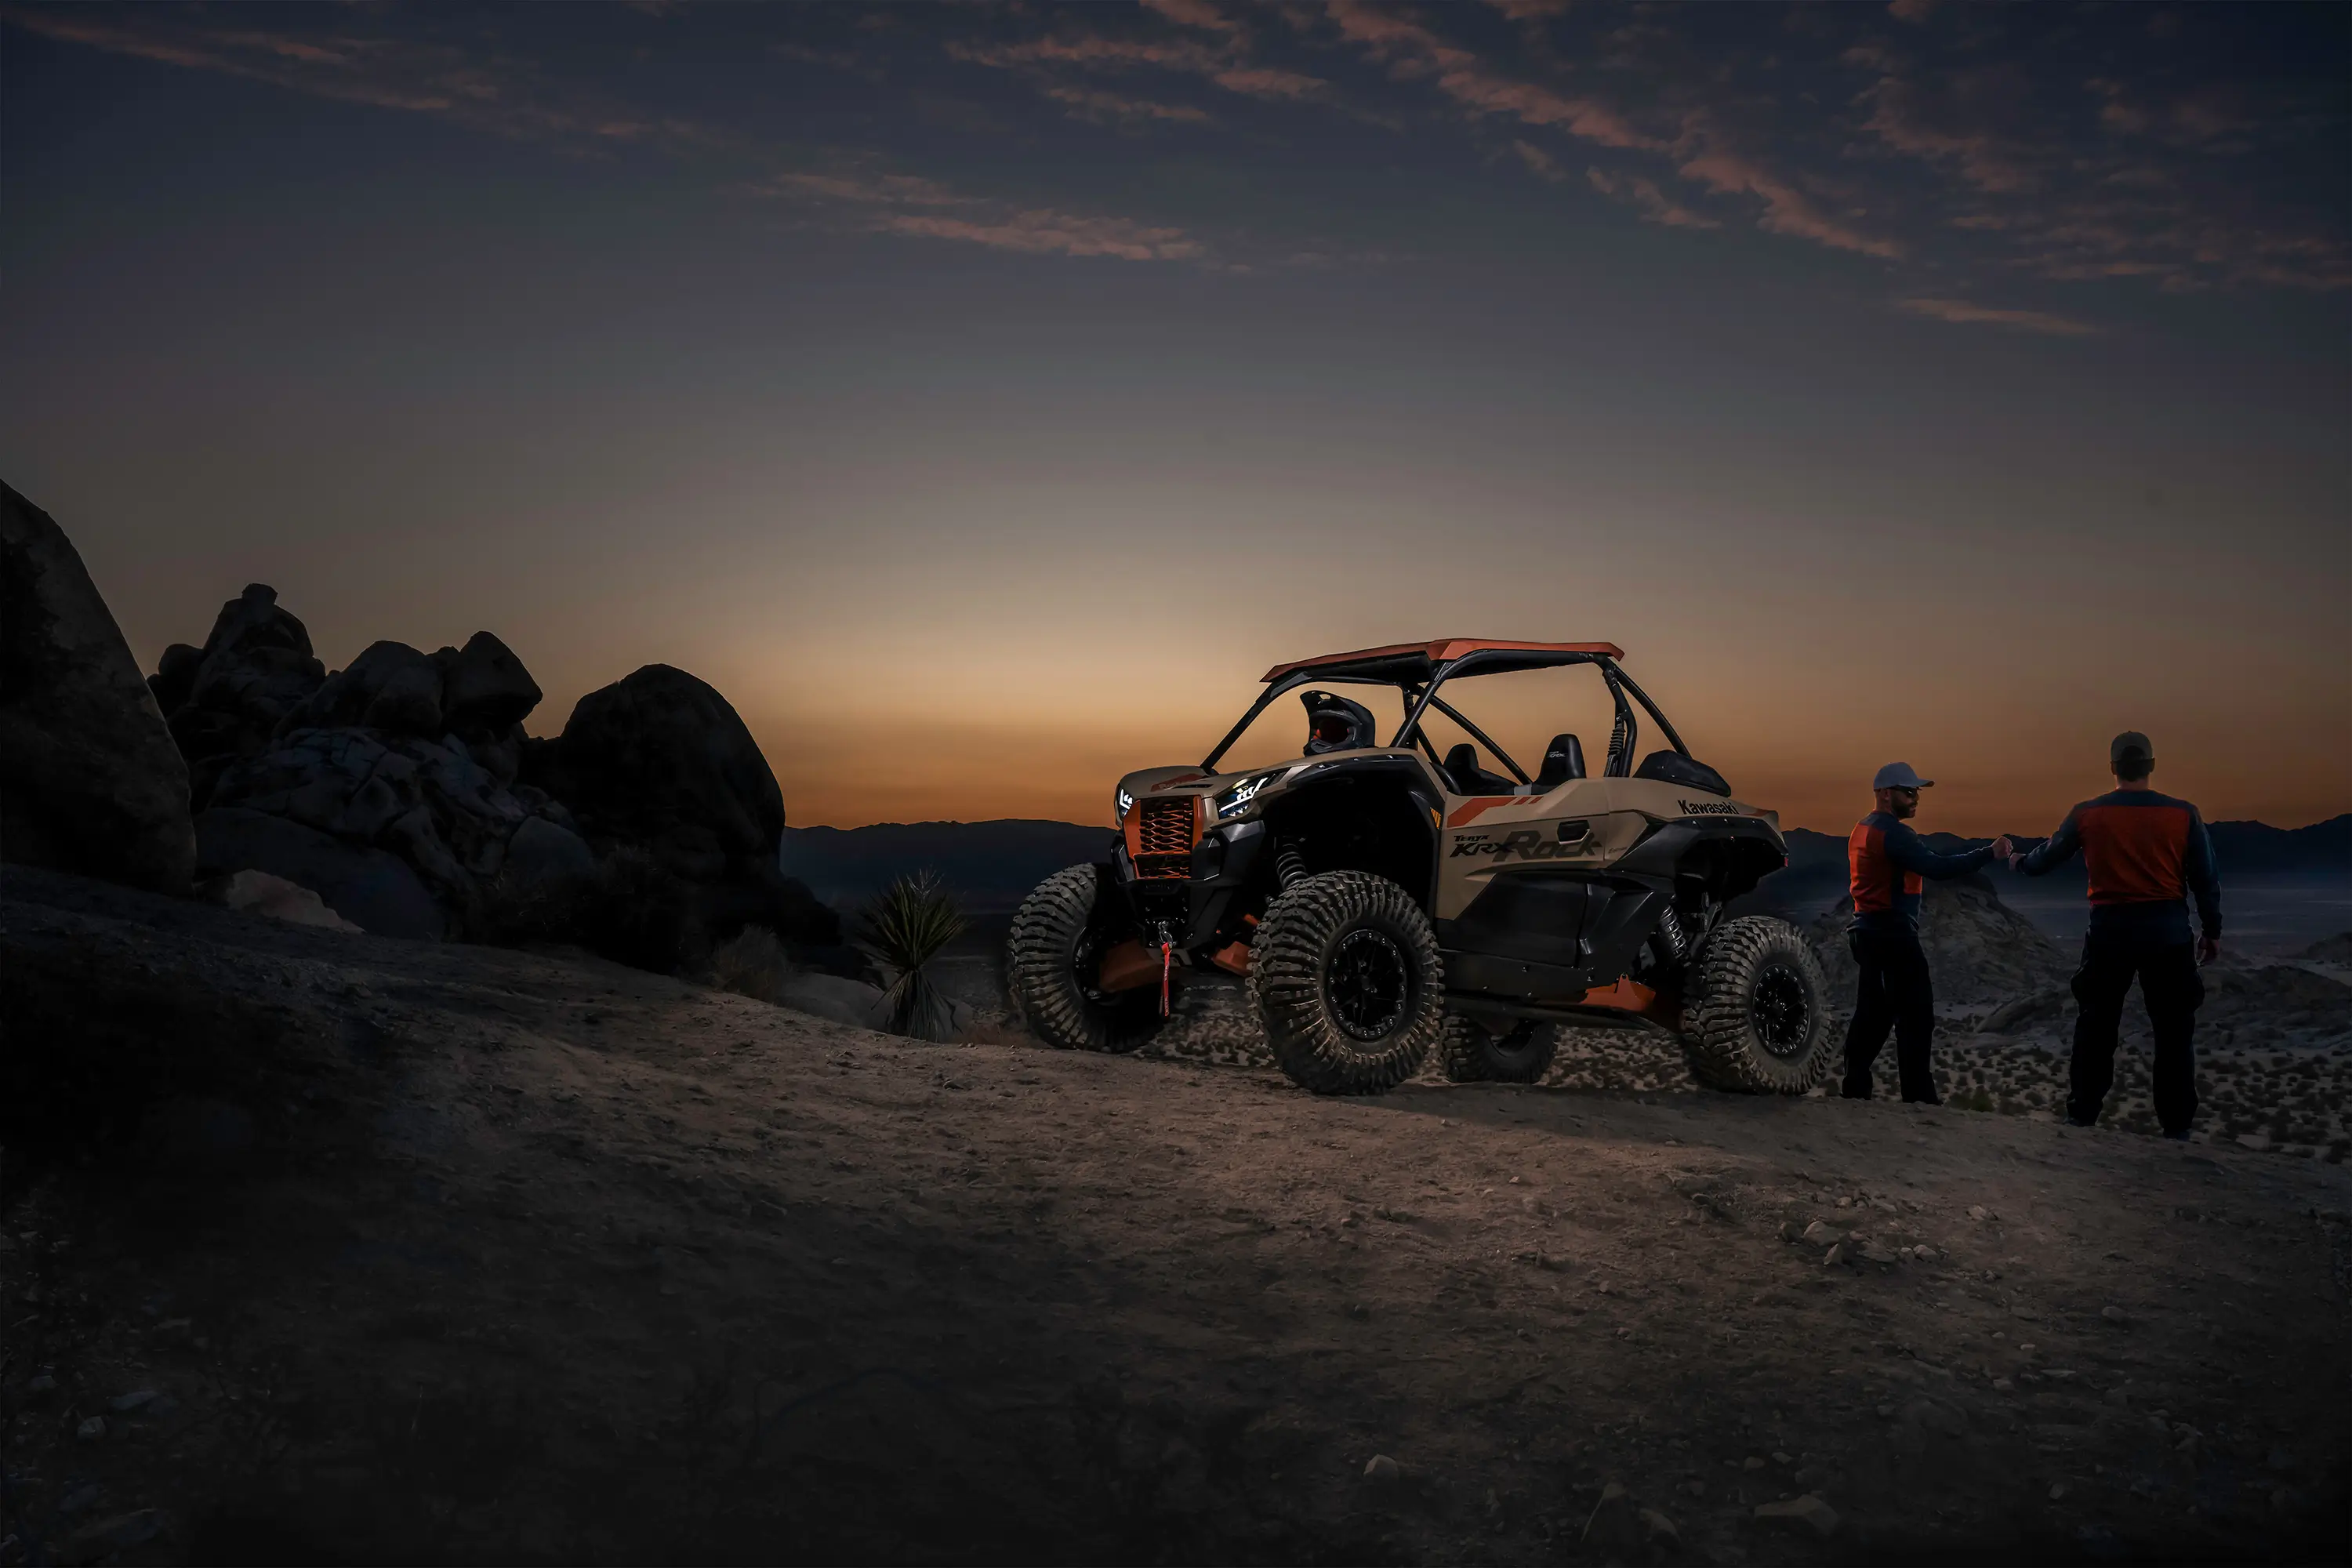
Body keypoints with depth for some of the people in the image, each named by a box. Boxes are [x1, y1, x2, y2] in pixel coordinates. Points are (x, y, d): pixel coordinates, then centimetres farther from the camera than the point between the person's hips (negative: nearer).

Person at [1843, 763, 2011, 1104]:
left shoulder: (1864, 829, 16)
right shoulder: (1891, 833, -16)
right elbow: (1937, 868, -25)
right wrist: (1989, 853, -24)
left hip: (1869, 932, 10)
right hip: (1893, 935, -10)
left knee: (1874, 1013, 12)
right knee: (1915, 1015, -5)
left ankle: (1855, 1089, 13)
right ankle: (1918, 1095, -4)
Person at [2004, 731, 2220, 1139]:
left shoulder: (2087, 814, -3)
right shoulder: (2183, 814, -5)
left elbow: (2045, 859, 10)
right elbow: (2205, 879, 1)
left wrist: (2018, 861, 31)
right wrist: (2212, 931, 13)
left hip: (2110, 929, 1)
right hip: (2168, 930, -1)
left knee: (2096, 1028, 12)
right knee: (2173, 1031, 8)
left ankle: (2081, 1117, 15)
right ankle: (2177, 1126, 10)